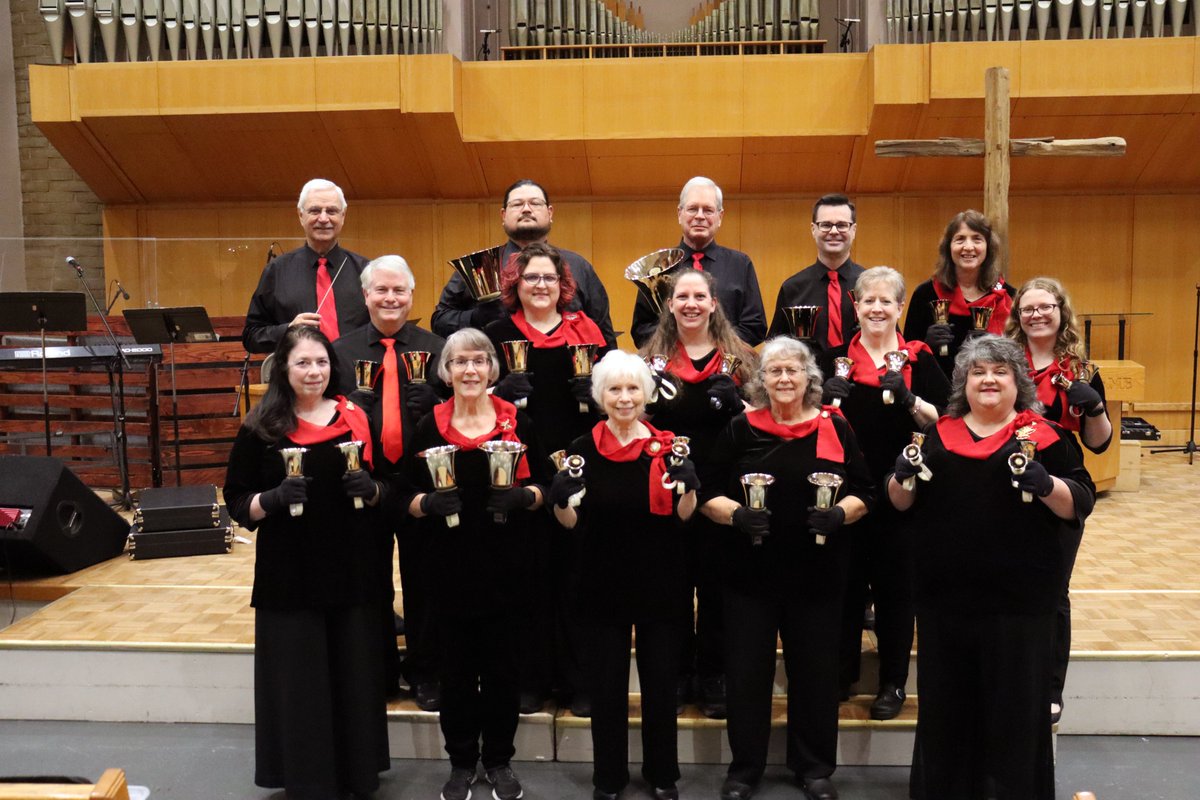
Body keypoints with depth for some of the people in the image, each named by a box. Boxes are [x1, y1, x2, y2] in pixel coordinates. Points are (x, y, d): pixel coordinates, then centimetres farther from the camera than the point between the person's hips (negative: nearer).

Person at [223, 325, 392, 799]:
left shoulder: (357, 418, 5)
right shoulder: (261, 427, 0)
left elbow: (390, 486, 9)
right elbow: (236, 501, 1)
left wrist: (371, 490, -13)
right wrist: (273, 499, -18)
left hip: (354, 570, 2)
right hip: (289, 574, -1)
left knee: (355, 676, 8)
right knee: (298, 682, 4)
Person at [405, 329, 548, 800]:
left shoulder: (516, 421, 0)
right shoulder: (429, 427, 1)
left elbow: (542, 485, 5)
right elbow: (411, 498, 4)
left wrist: (524, 496, -16)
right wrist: (429, 503, -17)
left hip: (504, 563, 0)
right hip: (450, 564, 0)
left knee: (501, 663, 9)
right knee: (456, 664, 9)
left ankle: (499, 760, 27)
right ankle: (461, 761, 27)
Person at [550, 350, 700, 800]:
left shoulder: (668, 445, -3)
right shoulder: (583, 449, -3)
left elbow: (684, 516, -5)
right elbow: (570, 522, 0)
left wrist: (687, 484, -25)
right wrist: (560, 498, -21)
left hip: (661, 582, 0)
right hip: (602, 583, 0)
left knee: (661, 680, 12)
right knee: (605, 683, 9)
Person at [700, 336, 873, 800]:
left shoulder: (835, 429, 3)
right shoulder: (741, 430, 1)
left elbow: (863, 493, 5)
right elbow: (708, 494, 1)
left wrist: (840, 513, -15)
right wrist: (736, 514, -18)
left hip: (818, 574, 1)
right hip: (750, 572, 0)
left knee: (815, 671, 10)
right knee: (747, 671, 7)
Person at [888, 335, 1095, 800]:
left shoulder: (1041, 435, 2)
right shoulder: (938, 434, 10)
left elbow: (1081, 503, -2)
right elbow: (900, 501, 11)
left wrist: (1046, 484, -21)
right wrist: (904, 475, -10)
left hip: (1018, 596, -2)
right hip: (943, 592, 3)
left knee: (1013, 702, 5)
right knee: (944, 701, 11)